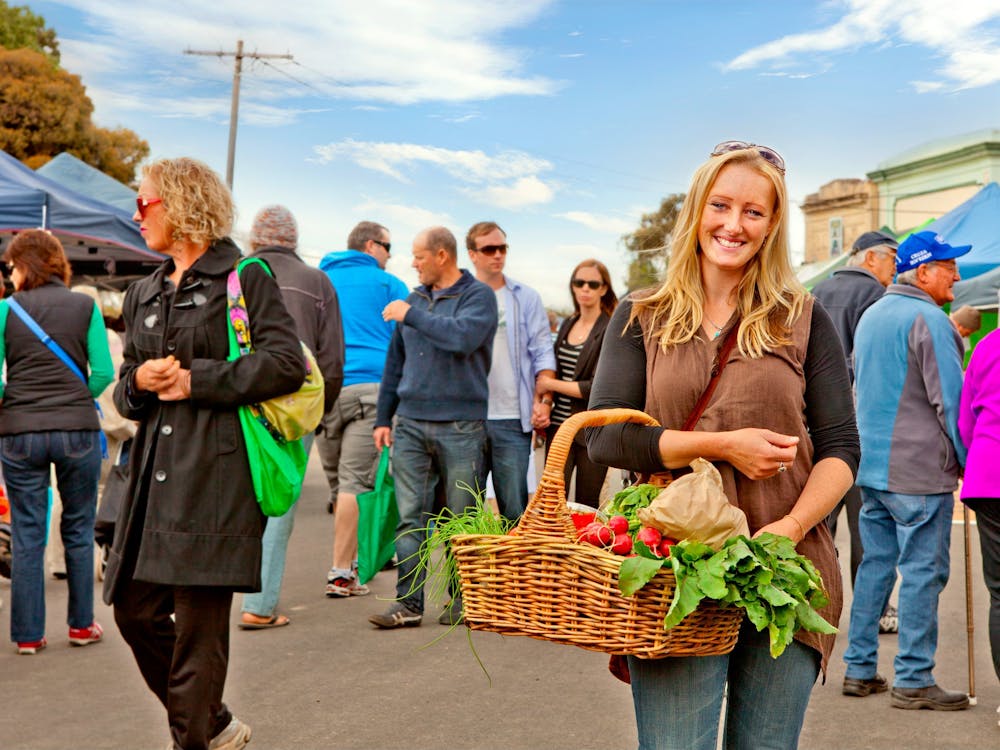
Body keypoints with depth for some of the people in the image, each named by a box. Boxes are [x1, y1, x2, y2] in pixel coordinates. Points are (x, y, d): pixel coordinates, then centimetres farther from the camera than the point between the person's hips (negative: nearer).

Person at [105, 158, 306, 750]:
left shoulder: (244, 277, -1)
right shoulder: (144, 294, 20)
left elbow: (287, 364, -12)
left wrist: (196, 380, -11)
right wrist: (139, 381, -1)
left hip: (216, 475, -7)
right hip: (155, 473, 7)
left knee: (199, 619, -4)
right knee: (135, 610, 8)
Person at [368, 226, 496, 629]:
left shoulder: (478, 296, -1)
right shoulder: (414, 300, 15)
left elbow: (463, 337, -22)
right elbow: (395, 363, 19)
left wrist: (412, 316, -12)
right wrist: (383, 418, 16)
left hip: (461, 425, -4)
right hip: (411, 424, 5)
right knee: (410, 517, 1)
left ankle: (462, 600, 14)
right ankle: (408, 601, 4)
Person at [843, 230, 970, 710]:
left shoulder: (870, 315, 15)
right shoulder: (928, 319, -13)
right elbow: (951, 399, -14)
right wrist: (969, 462, -6)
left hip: (871, 466, 9)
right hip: (919, 469, -8)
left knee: (875, 563, 13)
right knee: (923, 571, -2)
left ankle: (859, 669, 17)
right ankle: (913, 681, 2)